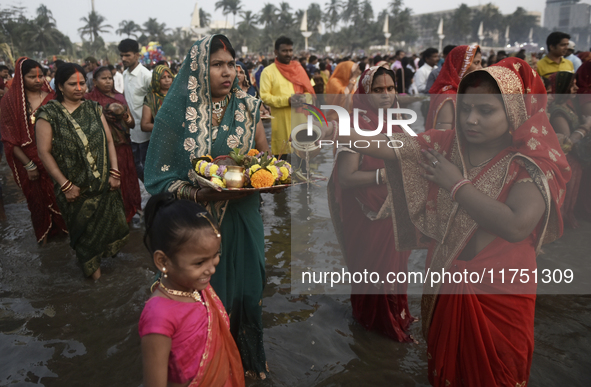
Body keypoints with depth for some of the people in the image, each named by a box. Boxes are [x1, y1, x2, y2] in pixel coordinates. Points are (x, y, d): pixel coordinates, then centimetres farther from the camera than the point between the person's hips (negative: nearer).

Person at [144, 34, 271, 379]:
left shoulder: (248, 108, 1)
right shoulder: (178, 113, -8)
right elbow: (160, 179, -9)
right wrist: (199, 194, -26)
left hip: (242, 220, 3)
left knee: (245, 287, 16)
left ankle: (249, 358, 43)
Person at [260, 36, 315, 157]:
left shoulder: (298, 68, 16)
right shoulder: (268, 71, 2)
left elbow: (309, 91, 15)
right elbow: (264, 96, -7)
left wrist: (303, 99, -8)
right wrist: (287, 100, -16)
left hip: (300, 119, 4)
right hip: (281, 121, -4)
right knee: (283, 156, -6)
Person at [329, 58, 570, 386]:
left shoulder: (534, 163, -17)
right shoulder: (445, 146, -5)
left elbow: (516, 226, -34)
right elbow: (390, 147, -18)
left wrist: (457, 184, -25)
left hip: (500, 294, -3)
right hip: (444, 285, 4)